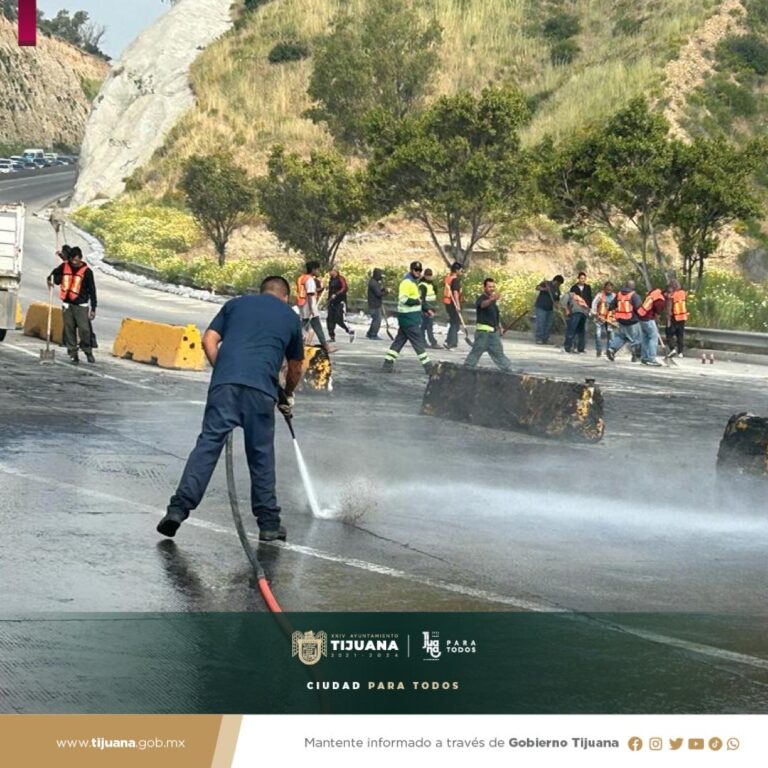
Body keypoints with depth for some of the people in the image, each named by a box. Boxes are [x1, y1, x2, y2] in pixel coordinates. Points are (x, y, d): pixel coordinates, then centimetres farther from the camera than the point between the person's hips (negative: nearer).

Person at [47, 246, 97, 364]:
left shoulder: (87, 271, -6)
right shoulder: (64, 266, 2)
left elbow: (92, 290, -2)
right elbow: (54, 275, 21)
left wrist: (93, 308, -4)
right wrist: (50, 280, -3)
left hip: (81, 305, -3)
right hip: (67, 304, 3)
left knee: (84, 329, -11)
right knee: (69, 330, 4)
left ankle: (88, 352, 6)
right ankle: (73, 354, 11)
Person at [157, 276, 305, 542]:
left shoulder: (235, 304, 23)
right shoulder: (291, 317, 24)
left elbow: (209, 341, 11)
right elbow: (295, 369, 34)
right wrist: (287, 396, 50)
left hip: (225, 383, 0)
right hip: (261, 388, 0)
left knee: (208, 444, -2)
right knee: (261, 455, 10)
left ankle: (179, 508, -12)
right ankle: (268, 523, 14)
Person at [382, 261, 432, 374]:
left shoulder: (413, 282, 18)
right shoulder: (407, 282, -14)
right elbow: (403, 299, -23)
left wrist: (425, 309, 18)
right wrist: (417, 301, -21)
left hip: (412, 317, 10)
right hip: (408, 318, -10)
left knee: (399, 340, 10)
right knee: (418, 342, -6)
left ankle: (388, 364, 12)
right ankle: (428, 367, -4)